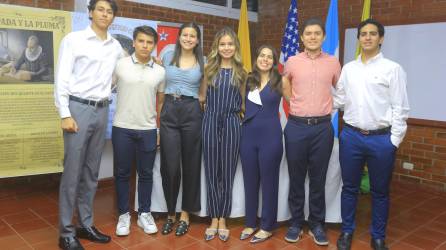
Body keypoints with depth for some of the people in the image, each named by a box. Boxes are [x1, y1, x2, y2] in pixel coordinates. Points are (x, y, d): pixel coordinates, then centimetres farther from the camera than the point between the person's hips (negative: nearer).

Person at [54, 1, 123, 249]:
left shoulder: (116, 46, 11)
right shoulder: (73, 39, -3)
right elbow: (62, 79, -8)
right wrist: (65, 114, -14)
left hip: (102, 111, 5)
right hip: (78, 108, -5)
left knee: (92, 172, 11)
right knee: (73, 172, -2)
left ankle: (86, 224, 23)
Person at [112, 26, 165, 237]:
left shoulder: (160, 71, 5)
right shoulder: (120, 65, -3)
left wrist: (160, 129, 11)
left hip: (148, 130, 2)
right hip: (122, 128, -1)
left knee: (146, 174, 10)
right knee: (122, 173, 8)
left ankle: (144, 213, 24)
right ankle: (123, 215, 22)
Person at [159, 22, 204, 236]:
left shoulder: (203, 62, 6)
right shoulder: (167, 57, 9)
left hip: (192, 112, 0)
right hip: (169, 112, 1)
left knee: (190, 164, 5)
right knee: (169, 165, -1)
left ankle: (185, 214, 20)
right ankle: (170, 214, 18)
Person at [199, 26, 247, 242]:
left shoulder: (240, 71, 7)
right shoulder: (209, 69, 7)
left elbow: (242, 101, 13)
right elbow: (201, 97, 11)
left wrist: (235, 110, 0)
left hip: (231, 124, 0)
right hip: (211, 122, 0)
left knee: (228, 173, 4)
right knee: (212, 172, 4)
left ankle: (223, 220, 17)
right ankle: (213, 219, 17)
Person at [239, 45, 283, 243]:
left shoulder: (279, 81, -1)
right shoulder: (248, 80, 8)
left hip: (270, 136, -4)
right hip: (248, 135, 4)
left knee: (269, 181, 6)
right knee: (250, 181, 12)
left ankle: (267, 226, 21)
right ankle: (250, 223, 27)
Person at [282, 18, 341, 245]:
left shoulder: (333, 63, 4)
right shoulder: (292, 62, 3)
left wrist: (327, 108, 13)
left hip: (323, 127, 0)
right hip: (296, 126, 0)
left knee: (318, 179, 7)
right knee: (296, 178, 8)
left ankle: (316, 224, 21)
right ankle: (296, 222, 22)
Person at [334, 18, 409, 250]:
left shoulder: (393, 69, -4)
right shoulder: (348, 68, 7)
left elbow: (400, 108, -5)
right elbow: (339, 100, 9)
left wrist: (394, 141, -7)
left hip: (381, 138, -2)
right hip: (351, 136, 3)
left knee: (380, 191, 12)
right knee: (349, 188, 14)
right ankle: (346, 231, 31)